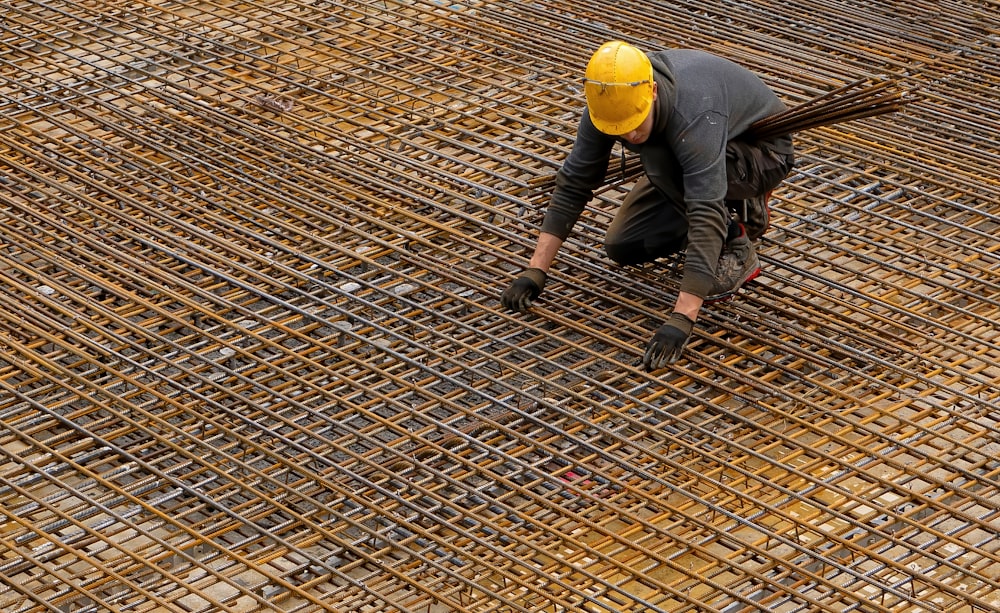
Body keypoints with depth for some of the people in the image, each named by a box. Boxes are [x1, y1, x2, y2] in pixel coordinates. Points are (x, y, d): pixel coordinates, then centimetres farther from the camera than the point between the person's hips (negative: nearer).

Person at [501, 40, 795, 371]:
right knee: (623, 246, -3)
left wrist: (680, 321, -53)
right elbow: (573, 183, -16)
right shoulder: (609, 102, -23)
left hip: (763, 151, -7)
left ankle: (735, 249, -15)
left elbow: (706, 218, -48)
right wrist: (535, 272, -22)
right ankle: (740, 210, 14)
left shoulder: (695, 118, -43)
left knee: (659, 156, -34)